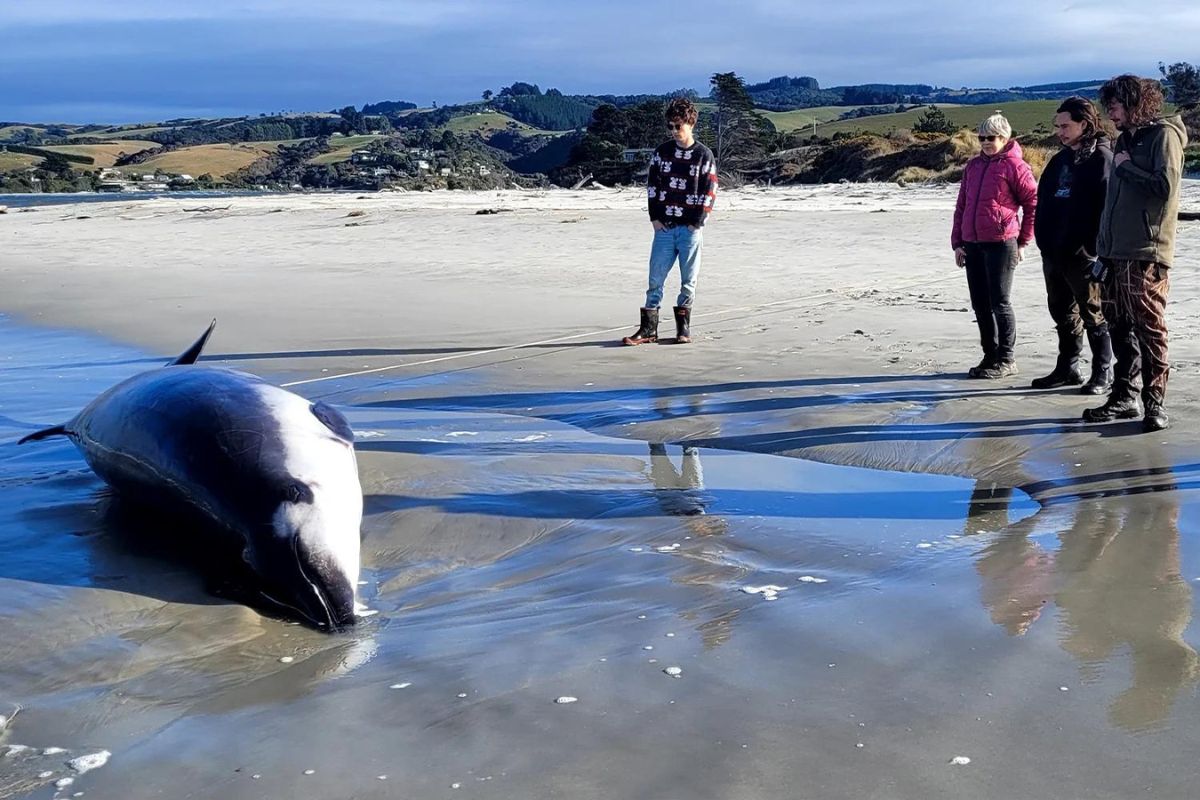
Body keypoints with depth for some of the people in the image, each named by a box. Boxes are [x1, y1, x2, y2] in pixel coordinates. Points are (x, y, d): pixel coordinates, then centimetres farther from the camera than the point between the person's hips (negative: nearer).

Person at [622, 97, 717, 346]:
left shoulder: (704, 155, -1)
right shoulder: (662, 151, 8)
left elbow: (709, 192, -3)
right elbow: (652, 185, 9)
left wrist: (697, 222, -9)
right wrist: (655, 217, 1)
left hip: (690, 228, -2)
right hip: (664, 226, 2)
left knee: (688, 281, 3)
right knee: (656, 277, 0)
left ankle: (683, 327, 14)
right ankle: (648, 328, 3)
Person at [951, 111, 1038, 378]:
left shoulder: (1014, 166, -4)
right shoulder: (973, 166, 15)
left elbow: (1033, 203, -4)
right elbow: (961, 206, 17)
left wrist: (1023, 241, -3)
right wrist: (957, 243, 11)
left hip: (1000, 244, -6)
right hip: (972, 245, 7)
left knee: (999, 303, -4)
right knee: (980, 304, 9)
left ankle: (1006, 360, 5)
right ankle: (990, 356, 19)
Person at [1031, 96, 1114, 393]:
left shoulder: (1101, 157, -9)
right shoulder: (1060, 160, 16)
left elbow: (1107, 205, -16)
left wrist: (1095, 246, -20)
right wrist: (1043, 239, 10)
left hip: (1083, 254, -8)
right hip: (1054, 251, 8)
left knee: (1093, 313, 1)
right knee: (1062, 313, 15)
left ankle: (1103, 372, 9)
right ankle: (1067, 368, 25)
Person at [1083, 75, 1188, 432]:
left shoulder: (1163, 135, -5)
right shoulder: (1125, 140, 20)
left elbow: (1165, 187, -18)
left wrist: (1126, 167, -8)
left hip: (1146, 255, -8)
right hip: (1115, 253, 8)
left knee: (1149, 328, -7)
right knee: (1119, 328, 10)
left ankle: (1154, 402, -2)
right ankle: (1124, 396, 18)